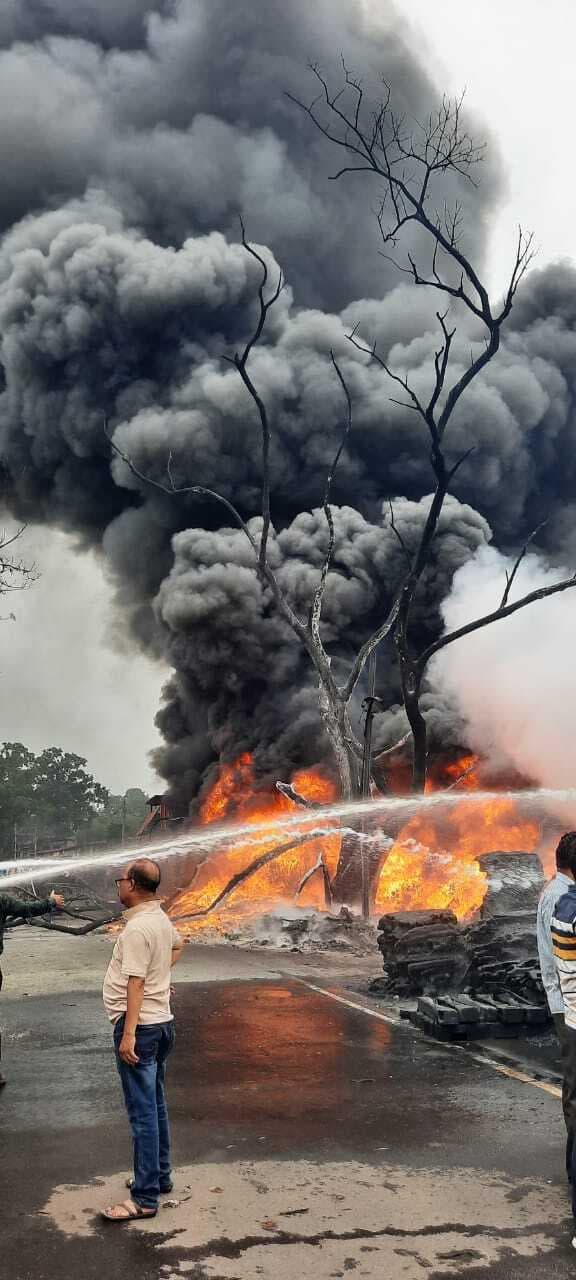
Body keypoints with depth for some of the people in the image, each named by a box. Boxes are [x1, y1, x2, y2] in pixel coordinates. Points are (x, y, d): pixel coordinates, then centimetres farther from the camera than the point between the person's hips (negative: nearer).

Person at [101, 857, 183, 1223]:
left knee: (143, 1112, -6)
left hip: (140, 1025, -10)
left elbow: (136, 983, -24)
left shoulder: (137, 928, -20)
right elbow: (178, 944, 32)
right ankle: (160, 1176, 31)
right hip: (163, 1021, 10)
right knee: (156, 1105, 19)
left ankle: (145, 1198, -2)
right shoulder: (162, 919, 9)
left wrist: (129, 1034, -24)